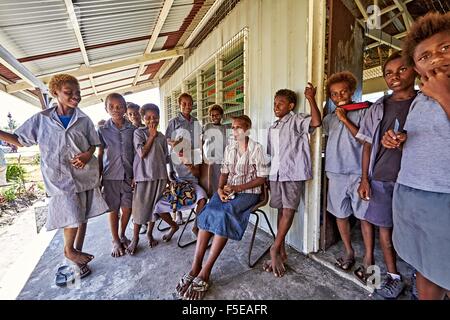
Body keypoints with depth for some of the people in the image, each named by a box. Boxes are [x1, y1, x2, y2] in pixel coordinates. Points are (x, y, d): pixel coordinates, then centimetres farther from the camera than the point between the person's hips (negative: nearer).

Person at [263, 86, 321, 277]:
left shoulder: (297, 120, 1)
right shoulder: (272, 128, 20)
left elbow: (316, 122, -19)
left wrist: (311, 98, -17)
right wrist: (269, 174, 20)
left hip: (293, 173, -6)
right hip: (276, 174, 6)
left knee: (289, 211, -9)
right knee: (281, 211, 9)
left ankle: (275, 249, 2)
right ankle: (281, 251, 17)